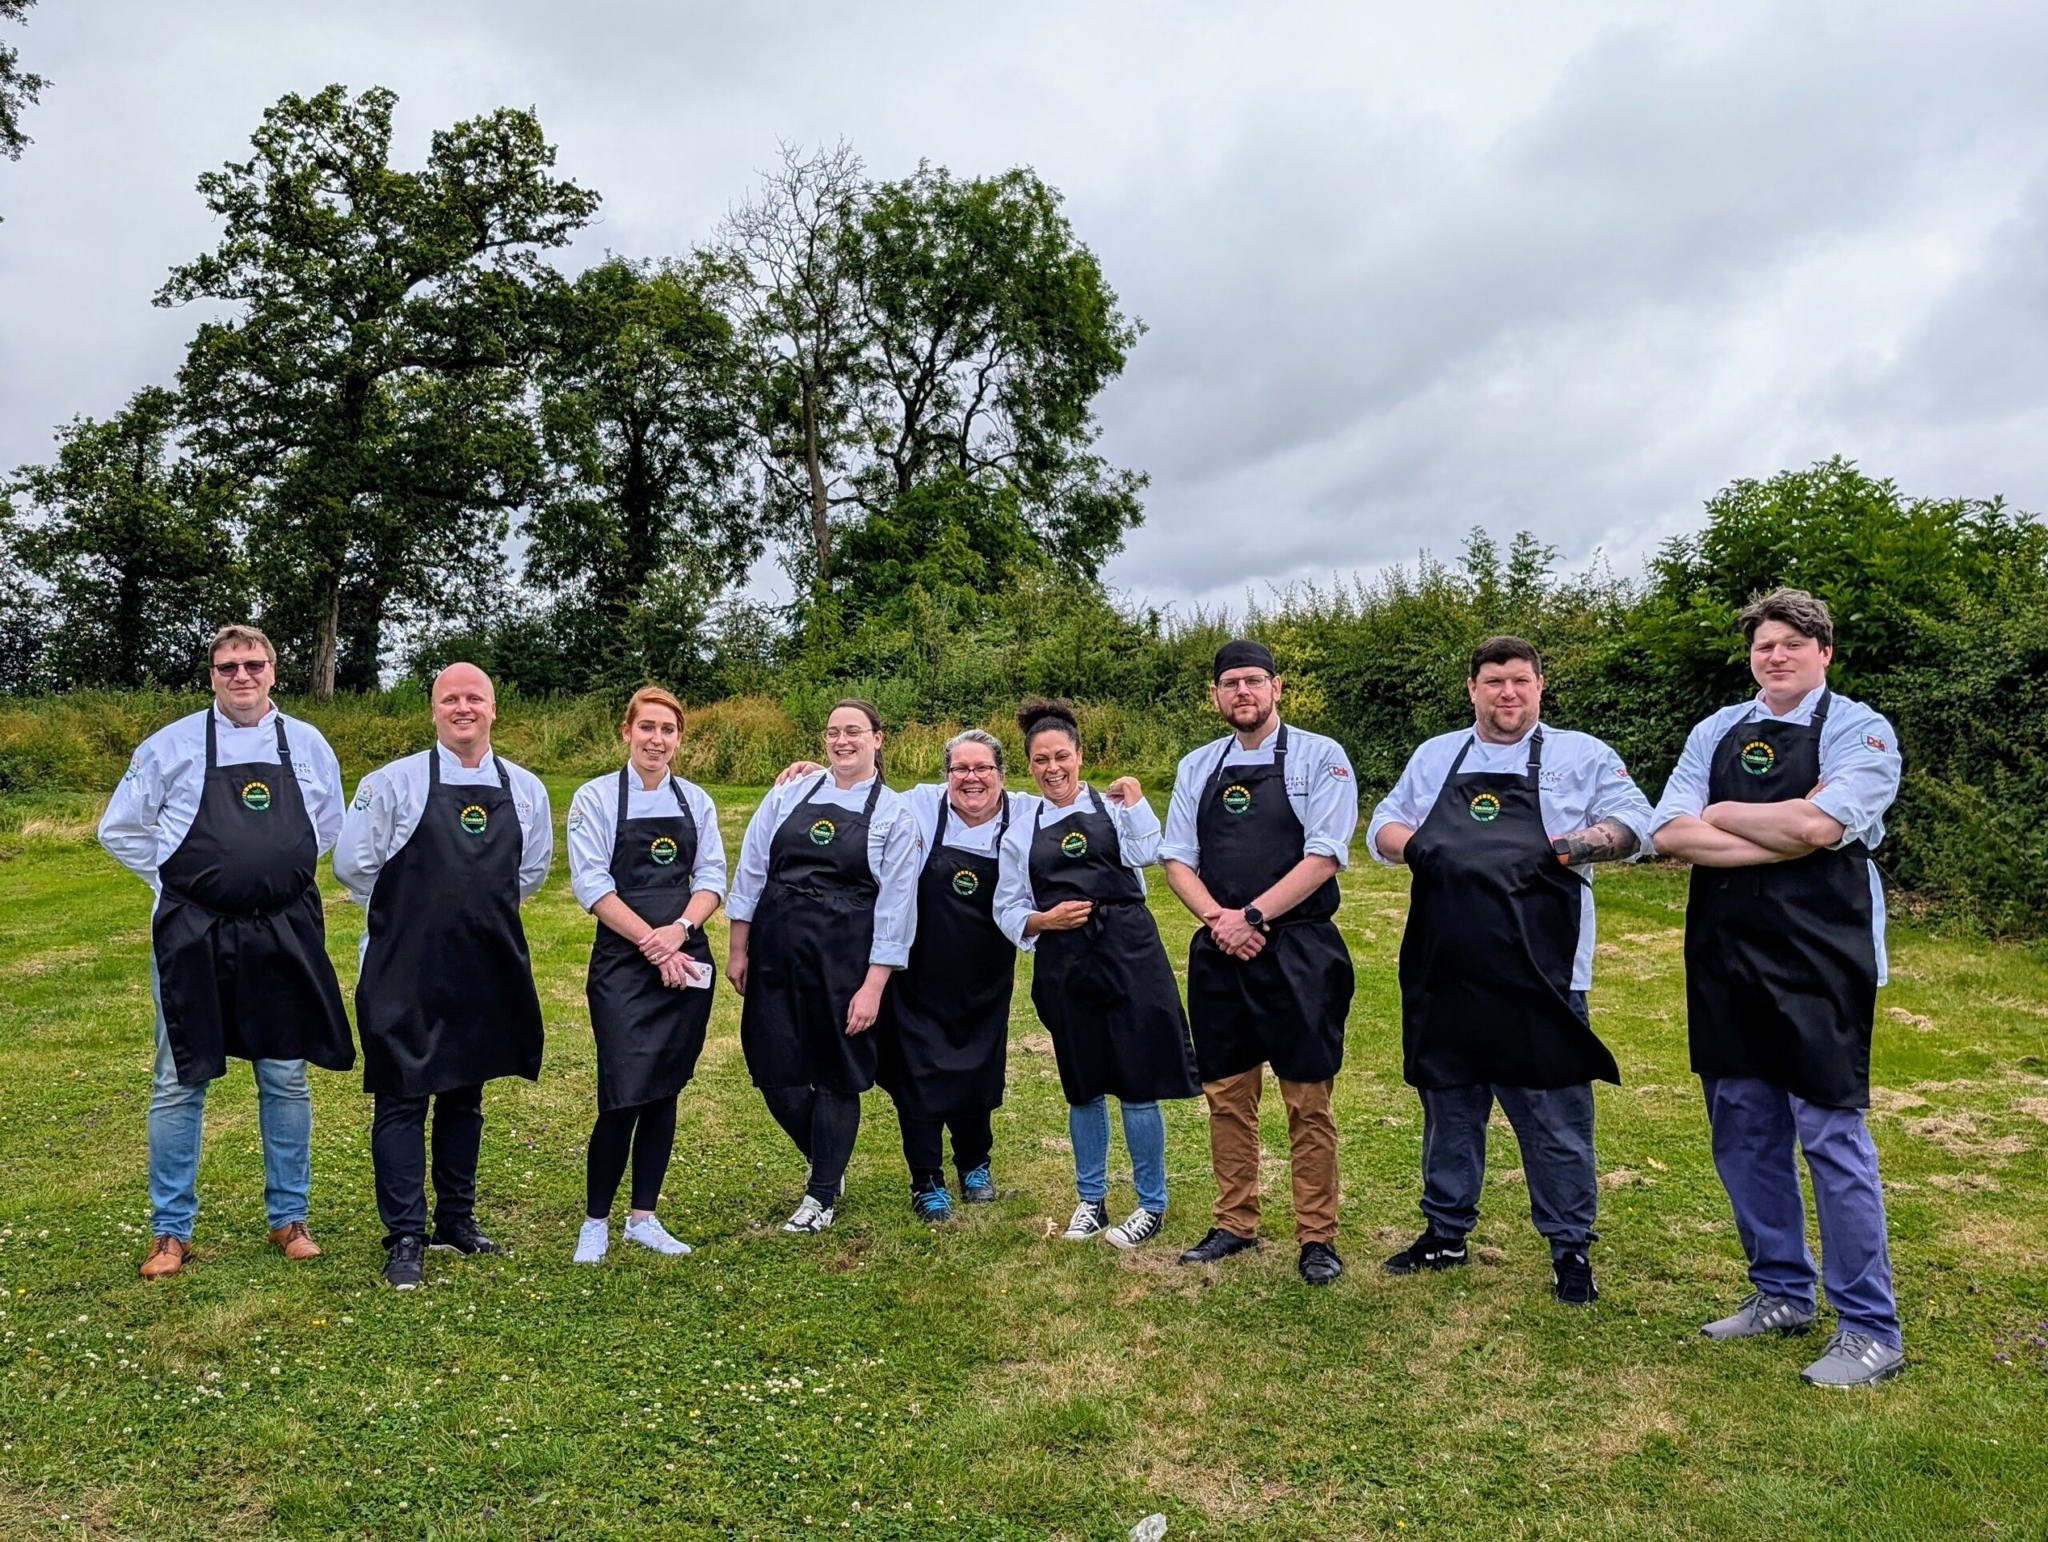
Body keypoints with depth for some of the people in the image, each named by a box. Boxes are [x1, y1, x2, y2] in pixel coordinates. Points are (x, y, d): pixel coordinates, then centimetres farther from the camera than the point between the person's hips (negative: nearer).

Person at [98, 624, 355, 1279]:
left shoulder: (308, 745, 5)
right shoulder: (173, 744, -1)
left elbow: (330, 826, 20)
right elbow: (120, 829, 8)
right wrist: (176, 880, 3)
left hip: (284, 936, 2)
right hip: (192, 937, -1)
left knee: (286, 1079, 8)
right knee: (179, 1083, 5)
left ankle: (289, 1219, 21)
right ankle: (170, 1231, 19)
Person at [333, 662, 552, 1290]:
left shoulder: (526, 789, 5)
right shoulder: (394, 782, -6)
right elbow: (353, 866, 0)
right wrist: (412, 912, 8)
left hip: (487, 969, 4)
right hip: (407, 972, -4)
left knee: (465, 1095, 14)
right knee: (402, 1098, 0)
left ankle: (457, 1221, 27)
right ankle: (405, 1238, 9)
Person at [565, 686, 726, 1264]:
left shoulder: (695, 800, 9)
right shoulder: (596, 797, -2)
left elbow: (712, 877, 6)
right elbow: (592, 885, -8)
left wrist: (679, 930, -12)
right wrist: (652, 945, -15)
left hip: (687, 961, 4)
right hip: (622, 962, -4)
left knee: (665, 1091, 8)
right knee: (624, 1096, -8)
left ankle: (643, 1217, 21)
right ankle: (595, 1221, 11)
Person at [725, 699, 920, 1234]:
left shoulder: (895, 816, -2)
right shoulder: (789, 795, 6)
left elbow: (894, 909, -5)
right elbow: (751, 873, 7)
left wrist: (873, 987, -10)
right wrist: (738, 950, 5)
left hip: (844, 959, -3)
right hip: (775, 949, 3)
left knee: (836, 1074, 6)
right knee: (774, 1069, 4)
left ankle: (822, 1194, 25)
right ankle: (825, 1163, 32)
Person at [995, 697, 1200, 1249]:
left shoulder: (1112, 807, 7)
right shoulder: (1021, 833, 12)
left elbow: (1147, 853, -12)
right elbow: (1007, 909, 10)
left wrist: (1133, 799, -7)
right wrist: (1044, 921, -7)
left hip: (1129, 953, -2)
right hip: (1064, 965, 2)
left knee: (1137, 1085, 0)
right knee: (1084, 1089, 12)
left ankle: (1152, 1205, 17)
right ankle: (1091, 1200, 30)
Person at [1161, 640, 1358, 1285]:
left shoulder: (1319, 757, -3)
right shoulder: (1196, 767, 11)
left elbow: (1324, 857, -11)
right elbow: (1177, 860, 8)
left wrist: (1251, 917, -16)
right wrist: (1219, 919, -10)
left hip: (1298, 949, -4)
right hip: (1217, 952, 4)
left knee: (1308, 1101, 2)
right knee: (1227, 1096, 11)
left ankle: (1316, 1237, 15)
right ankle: (1235, 1225, 25)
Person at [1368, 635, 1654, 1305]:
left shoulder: (1582, 755, 4)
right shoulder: (1434, 756, 13)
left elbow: (1633, 824, -2)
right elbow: (1383, 826, 14)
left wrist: (1561, 848, -16)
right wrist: (1416, 845, -8)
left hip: (1538, 975, -3)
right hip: (1445, 973, 3)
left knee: (1554, 1115, 2)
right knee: (1447, 1107, 15)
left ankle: (1570, 1248, 18)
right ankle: (1445, 1232, 29)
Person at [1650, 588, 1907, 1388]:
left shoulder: (1860, 730, -4)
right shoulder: (1716, 732, 9)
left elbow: (1817, 824, -21)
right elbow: (1670, 833, -4)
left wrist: (1721, 815, -6)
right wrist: (1784, 841, -13)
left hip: (1819, 962, -5)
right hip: (1725, 959, 5)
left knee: (1832, 1137, -1)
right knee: (1743, 1133, 13)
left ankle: (1869, 1328, 14)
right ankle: (1781, 1293, 30)